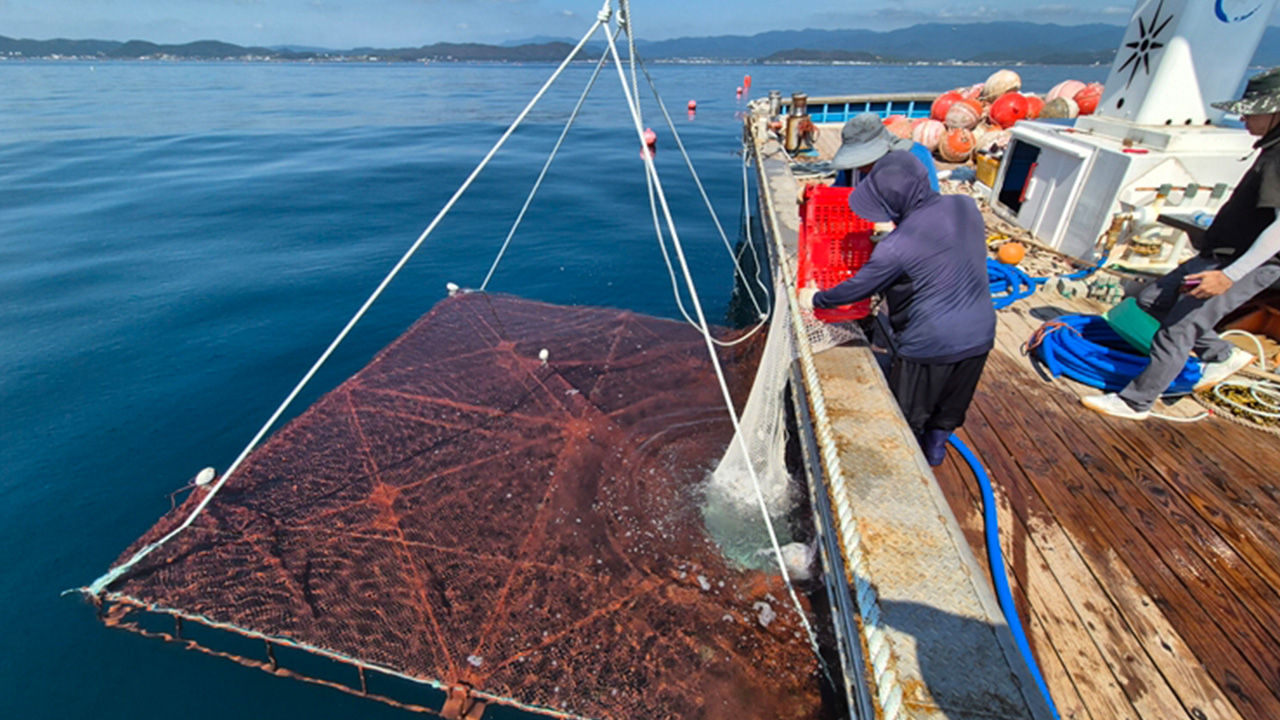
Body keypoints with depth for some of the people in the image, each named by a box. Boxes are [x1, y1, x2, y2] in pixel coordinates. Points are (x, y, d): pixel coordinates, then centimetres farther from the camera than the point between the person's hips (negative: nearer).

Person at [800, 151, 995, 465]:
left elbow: (858, 288, -12)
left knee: (907, 416, 18)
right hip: (980, 335, 7)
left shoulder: (897, 246, -24)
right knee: (951, 405, 28)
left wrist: (815, 299, 4)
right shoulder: (966, 206, -4)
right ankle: (935, 448, 51)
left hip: (930, 345, -7)